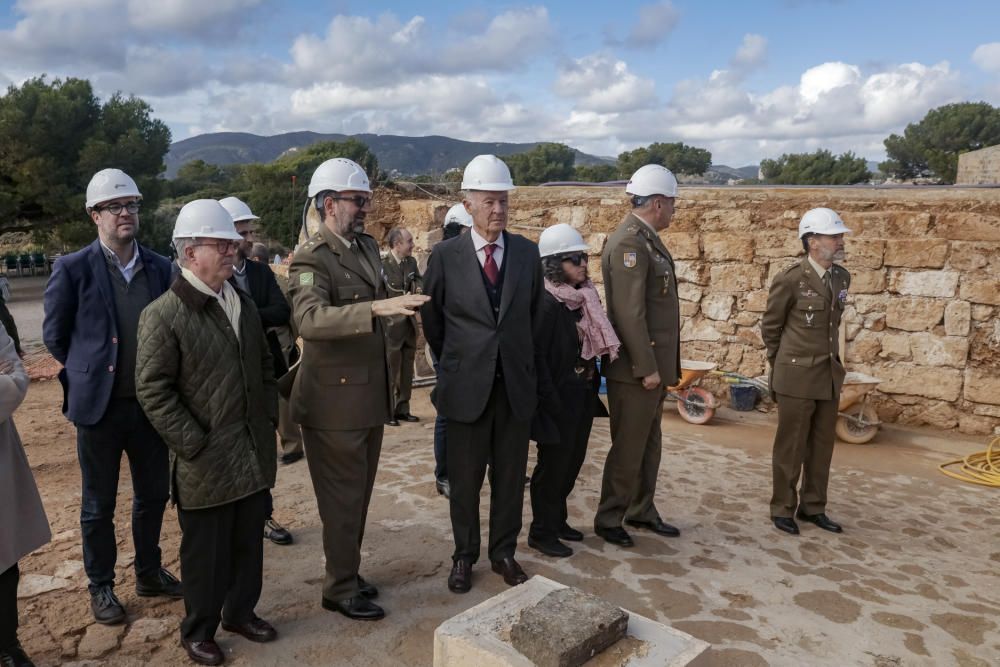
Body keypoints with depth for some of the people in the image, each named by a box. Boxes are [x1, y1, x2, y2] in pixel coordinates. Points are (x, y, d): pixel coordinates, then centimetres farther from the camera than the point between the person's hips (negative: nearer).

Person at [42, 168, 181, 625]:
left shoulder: (160, 268, 1)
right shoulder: (73, 269, -9)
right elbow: (54, 335, 0)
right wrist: (89, 373, 5)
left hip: (151, 403, 3)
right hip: (100, 405, -3)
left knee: (153, 494, 16)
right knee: (98, 505, 11)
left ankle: (148, 572, 35)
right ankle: (101, 587, 29)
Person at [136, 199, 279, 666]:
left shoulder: (243, 304, 10)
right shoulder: (163, 315, -13)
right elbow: (152, 390, -14)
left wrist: (269, 419, 11)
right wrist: (194, 444, -16)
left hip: (254, 452, 6)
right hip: (206, 461, -6)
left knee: (249, 540, 17)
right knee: (206, 550, 9)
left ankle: (241, 611, 37)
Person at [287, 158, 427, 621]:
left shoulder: (367, 247, 9)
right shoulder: (311, 259, -18)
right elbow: (310, 319, -36)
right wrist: (379, 307, -45)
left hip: (370, 393, 8)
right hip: (335, 398, -8)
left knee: (359, 494, 20)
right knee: (343, 499, 5)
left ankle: (347, 572, 37)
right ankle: (340, 589, 23)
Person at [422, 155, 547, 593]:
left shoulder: (527, 253, 2)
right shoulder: (445, 256, -5)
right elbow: (432, 319, 6)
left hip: (516, 384, 2)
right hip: (466, 386, -2)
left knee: (510, 477, 11)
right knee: (464, 479, 9)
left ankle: (504, 552, 29)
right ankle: (464, 557, 26)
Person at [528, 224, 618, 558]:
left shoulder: (583, 299, 6)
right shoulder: (546, 304, -18)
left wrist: (592, 384, 10)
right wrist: (547, 403, -18)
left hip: (582, 396, 8)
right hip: (558, 400, -8)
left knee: (572, 461, 17)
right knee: (553, 465, 4)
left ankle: (557, 520, 34)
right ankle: (541, 532, 19)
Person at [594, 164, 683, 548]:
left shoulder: (648, 241, 13)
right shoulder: (629, 243, -18)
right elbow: (629, 312, -23)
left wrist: (661, 365, 14)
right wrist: (646, 368, -21)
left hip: (653, 364, 10)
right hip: (636, 368, -10)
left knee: (649, 444, 18)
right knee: (628, 447, 2)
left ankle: (641, 511, 32)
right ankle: (608, 520, 17)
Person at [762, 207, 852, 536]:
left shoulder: (841, 278, 6)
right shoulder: (790, 279, -12)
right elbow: (770, 327, -2)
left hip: (830, 374, 6)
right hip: (797, 376, -6)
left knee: (822, 446, 12)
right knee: (791, 446, 3)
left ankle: (813, 506, 25)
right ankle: (783, 508, 17)